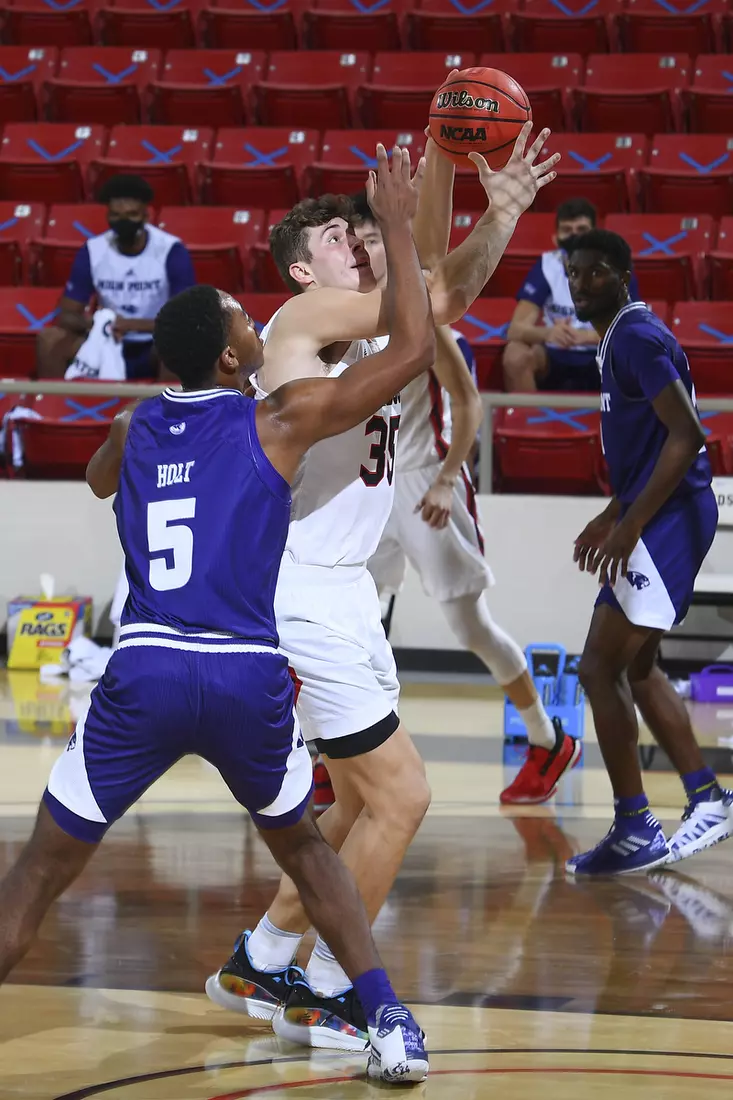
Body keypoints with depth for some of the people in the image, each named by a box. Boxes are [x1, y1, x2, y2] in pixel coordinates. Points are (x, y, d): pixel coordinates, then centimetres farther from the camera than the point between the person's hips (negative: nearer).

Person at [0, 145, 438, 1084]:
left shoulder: (132, 431, 15)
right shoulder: (280, 422, 4)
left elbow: (99, 480, 41)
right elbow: (415, 347, 7)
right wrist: (397, 227, 15)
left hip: (145, 672, 1)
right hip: (250, 676, 0)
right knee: (302, 846, 24)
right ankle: (390, 1025, 17)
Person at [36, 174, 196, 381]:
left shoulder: (172, 251, -14)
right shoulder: (92, 251, -6)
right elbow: (66, 315, -3)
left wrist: (131, 324, -32)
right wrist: (92, 322, -28)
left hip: (155, 347, -3)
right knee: (50, 338, -21)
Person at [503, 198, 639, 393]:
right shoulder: (546, 266, -9)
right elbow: (515, 330, -18)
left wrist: (586, 336, -39)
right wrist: (547, 333, -42)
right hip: (555, 358, 1)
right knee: (515, 354, -29)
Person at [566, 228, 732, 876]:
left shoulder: (638, 337, -14)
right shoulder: (621, 340, 18)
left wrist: (628, 524, -23)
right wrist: (612, 518, 25)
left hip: (668, 521, -11)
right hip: (659, 522, 11)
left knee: (600, 668, -11)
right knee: (636, 668, 18)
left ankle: (633, 833, -8)